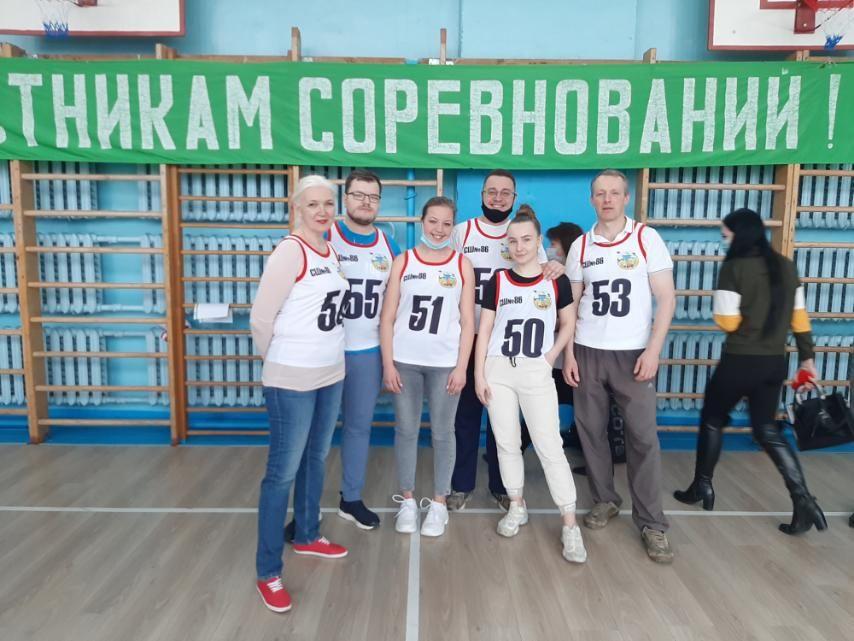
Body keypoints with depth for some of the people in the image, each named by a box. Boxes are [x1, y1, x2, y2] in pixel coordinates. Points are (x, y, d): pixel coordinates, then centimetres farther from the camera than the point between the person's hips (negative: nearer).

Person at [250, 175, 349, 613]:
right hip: (292, 381, -8)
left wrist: (322, 357, 12)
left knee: (317, 459, 20)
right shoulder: (290, 252, -17)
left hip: (331, 375, 8)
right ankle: (268, 573, 17)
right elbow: (260, 318, -17)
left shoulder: (331, 252, 7)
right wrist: (281, 360, -3)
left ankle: (306, 536, 41)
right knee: (283, 472, 2)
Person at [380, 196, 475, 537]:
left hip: (445, 363, 0)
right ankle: (407, 501, 24)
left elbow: (467, 322, 1)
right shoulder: (403, 262, 4)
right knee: (406, 430, 8)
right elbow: (387, 317, 2)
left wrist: (461, 367, -5)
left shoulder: (462, 265, 3)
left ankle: (439, 503, 22)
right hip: (405, 361, 1)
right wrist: (388, 363, -4)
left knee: (442, 434, 7)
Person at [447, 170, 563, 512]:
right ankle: (461, 484, 24)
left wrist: (555, 268, -20)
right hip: (468, 337, 0)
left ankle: (501, 485, 25)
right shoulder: (462, 232, 3)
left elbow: (540, 279, 3)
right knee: (466, 413, 9)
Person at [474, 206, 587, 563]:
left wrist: (550, 357, -5)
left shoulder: (556, 281, 0)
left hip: (536, 372, -2)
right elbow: (484, 330, 3)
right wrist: (479, 374, -2)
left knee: (549, 445, -4)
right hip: (498, 369, 2)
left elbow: (567, 325, 9)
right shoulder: (497, 281, 2)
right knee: (506, 442, 9)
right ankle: (517, 507, 27)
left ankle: (570, 525, 4)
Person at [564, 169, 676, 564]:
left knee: (643, 436, -2)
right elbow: (571, 304, 9)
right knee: (591, 430, 8)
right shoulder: (580, 246, 6)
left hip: (632, 353, -3)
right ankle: (605, 500, 26)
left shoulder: (647, 239, -1)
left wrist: (653, 351, -13)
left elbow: (666, 299, -4)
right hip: (588, 352, 3)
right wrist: (568, 353, 1)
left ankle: (651, 522, 9)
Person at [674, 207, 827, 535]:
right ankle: (802, 499, 5)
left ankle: (702, 487, 24)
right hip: (775, 363, 6)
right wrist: (807, 357, 18)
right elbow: (799, 317, 11)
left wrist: (720, 305, 6)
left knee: (712, 420, 13)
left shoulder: (734, 268, -14)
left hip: (740, 362, -6)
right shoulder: (786, 266, 6)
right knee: (767, 429, 16)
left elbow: (727, 322, -15)